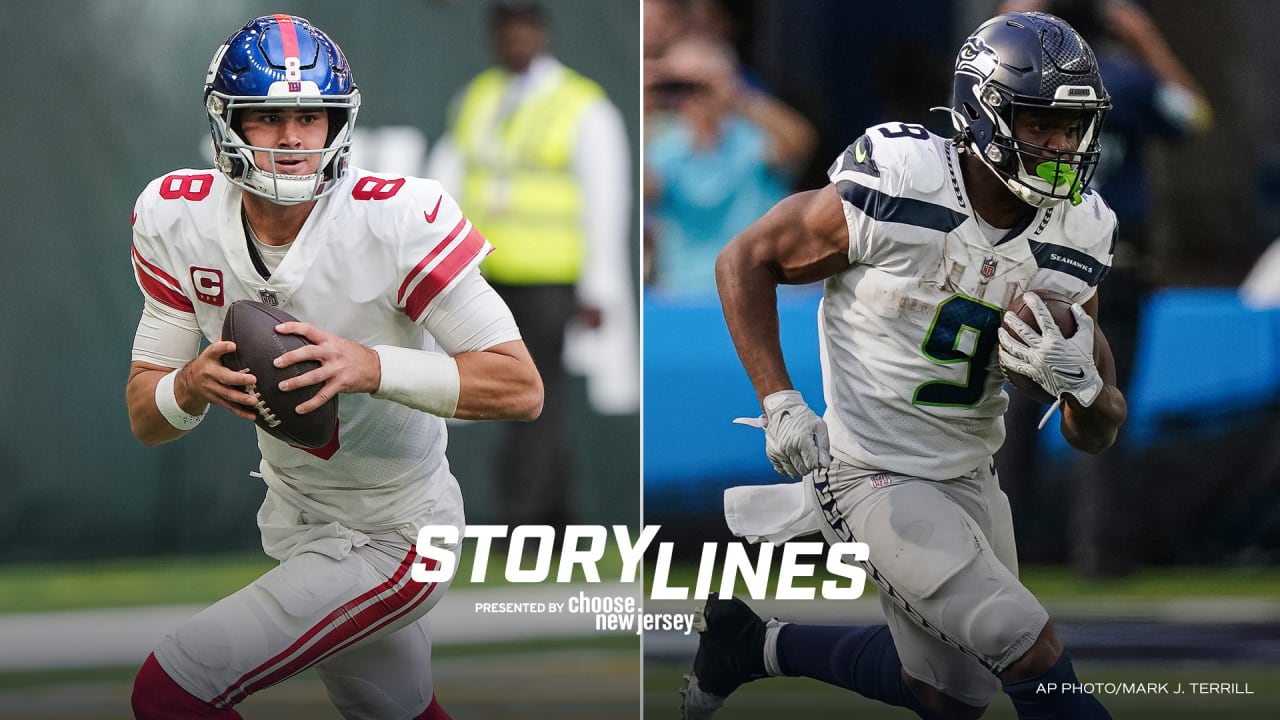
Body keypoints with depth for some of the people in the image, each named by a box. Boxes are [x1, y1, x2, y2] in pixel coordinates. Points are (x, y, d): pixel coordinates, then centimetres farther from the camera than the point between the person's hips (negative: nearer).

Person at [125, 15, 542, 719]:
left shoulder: (396, 220, -26)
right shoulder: (176, 218, -10)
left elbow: (521, 389, -25)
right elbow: (145, 417, -4)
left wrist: (371, 367, -38)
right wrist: (191, 387, -28)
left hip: (390, 540, -6)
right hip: (295, 521, 6)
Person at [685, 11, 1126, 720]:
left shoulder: (1072, 240, -4)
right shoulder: (890, 192, -21)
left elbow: (1096, 434, 2)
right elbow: (745, 259, -6)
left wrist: (1081, 384, -22)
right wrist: (780, 404, -15)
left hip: (969, 477, 7)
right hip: (877, 477, -7)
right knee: (1035, 654, -19)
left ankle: (755, 643, 39)